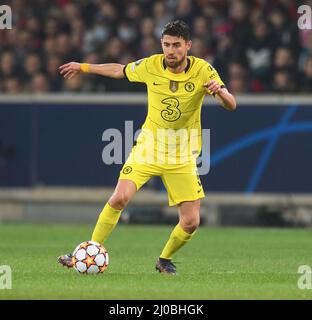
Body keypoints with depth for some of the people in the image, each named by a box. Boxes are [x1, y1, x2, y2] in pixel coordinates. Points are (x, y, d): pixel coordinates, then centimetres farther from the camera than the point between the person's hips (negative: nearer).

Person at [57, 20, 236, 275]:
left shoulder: (203, 70, -12)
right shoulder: (150, 66, -8)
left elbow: (231, 105, -17)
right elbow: (119, 70, 12)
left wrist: (220, 90, -39)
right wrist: (83, 67, 20)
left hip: (183, 156, 0)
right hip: (148, 147, 0)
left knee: (191, 222, -6)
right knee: (119, 198, -20)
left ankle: (165, 260, 23)